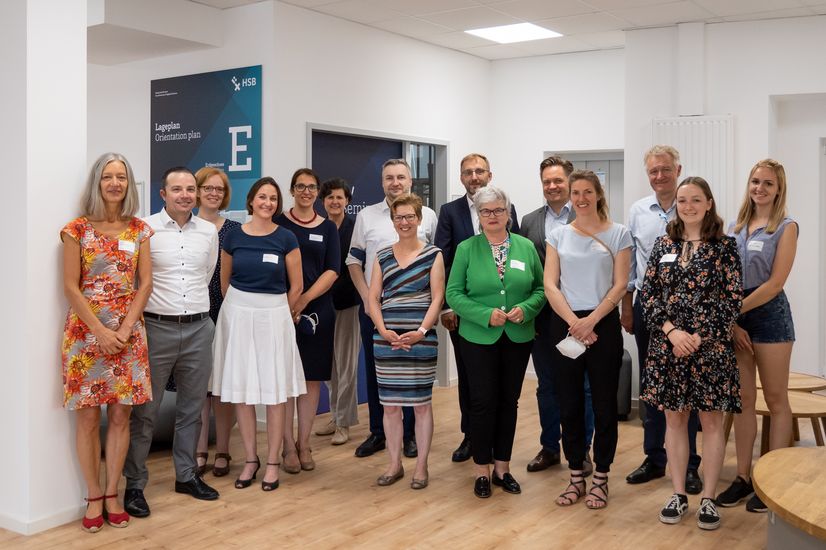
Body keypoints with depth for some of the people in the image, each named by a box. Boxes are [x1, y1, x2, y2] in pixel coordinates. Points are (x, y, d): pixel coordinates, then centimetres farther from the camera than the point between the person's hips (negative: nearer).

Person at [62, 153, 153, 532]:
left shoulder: (139, 230, 6)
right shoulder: (77, 229, -2)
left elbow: (145, 284, 3)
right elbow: (71, 287, -6)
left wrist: (125, 328, -9)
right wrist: (101, 331, -13)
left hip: (128, 332, 3)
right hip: (86, 331, -2)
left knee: (121, 415, 5)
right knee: (88, 417, 2)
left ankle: (112, 494, 17)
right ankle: (94, 497, 14)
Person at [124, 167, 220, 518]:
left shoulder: (209, 232, 7)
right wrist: (157, 304, 1)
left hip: (199, 329, 4)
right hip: (156, 328, -4)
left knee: (192, 406, 13)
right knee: (145, 410, 2)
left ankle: (186, 475, 27)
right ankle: (134, 484, 13)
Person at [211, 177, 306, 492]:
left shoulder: (286, 238, -2)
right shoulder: (233, 236, 2)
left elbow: (296, 287, 3)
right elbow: (225, 281, 14)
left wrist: (276, 313, 10)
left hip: (274, 317, -1)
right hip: (237, 315, 2)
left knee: (275, 393, 2)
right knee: (241, 391, 5)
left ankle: (272, 463, 14)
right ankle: (250, 459, 19)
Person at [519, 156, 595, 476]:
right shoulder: (529, 222, 8)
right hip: (542, 315, 4)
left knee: (580, 386, 7)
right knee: (546, 386, 13)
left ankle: (582, 450, 20)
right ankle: (549, 447, 26)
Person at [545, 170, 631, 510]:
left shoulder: (618, 234, 2)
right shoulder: (558, 235, 8)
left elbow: (619, 285, -4)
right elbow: (550, 285, 1)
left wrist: (591, 320, -14)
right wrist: (574, 322, -12)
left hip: (603, 324, -2)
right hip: (565, 325, 2)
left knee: (604, 404, 4)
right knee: (570, 404, 7)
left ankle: (600, 479, 17)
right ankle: (576, 478, 19)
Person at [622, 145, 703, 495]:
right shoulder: (637, 211, 6)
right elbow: (629, 262, 10)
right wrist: (627, 305, 7)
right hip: (647, 305, 3)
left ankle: (689, 464, 15)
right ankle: (654, 458, 23)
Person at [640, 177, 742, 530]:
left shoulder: (724, 246, -1)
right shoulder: (663, 244, 7)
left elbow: (733, 299, -5)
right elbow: (648, 294, 3)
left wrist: (699, 336, -13)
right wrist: (671, 331, -10)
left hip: (710, 346, -2)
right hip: (667, 345, 3)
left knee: (711, 420, 4)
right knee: (674, 418, 9)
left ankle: (708, 499, 16)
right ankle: (678, 495, 20)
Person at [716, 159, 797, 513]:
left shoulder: (786, 228, -3)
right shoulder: (736, 228, 12)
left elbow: (775, 283, -11)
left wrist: (735, 310, -13)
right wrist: (731, 322, -3)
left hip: (768, 314, -5)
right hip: (735, 317, 5)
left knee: (775, 400, 3)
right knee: (742, 399, 8)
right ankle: (743, 477, 15)